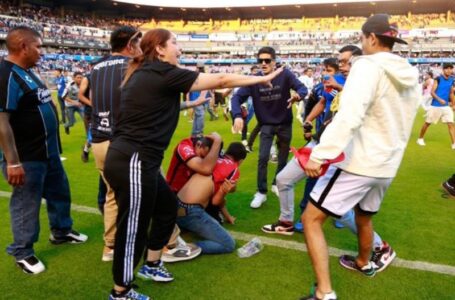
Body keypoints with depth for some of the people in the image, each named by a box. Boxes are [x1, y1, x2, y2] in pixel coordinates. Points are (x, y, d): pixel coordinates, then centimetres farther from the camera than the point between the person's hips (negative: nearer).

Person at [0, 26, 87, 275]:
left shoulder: (26, 72, 10)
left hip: (48, 151, 10)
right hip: (27, 158, -10)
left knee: (59, 192, 23)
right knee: (26, 205, 6)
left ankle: (61, 232, 44)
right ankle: (23, 252, 24)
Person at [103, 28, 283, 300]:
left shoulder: (144, 73, 13)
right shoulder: (162, 73, -13)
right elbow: (219, 80, -9)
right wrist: (262, 79, 1)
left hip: (131, 158, 10)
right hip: (133, 162, -10)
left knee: (167, 204, 22)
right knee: (134, 228, 3)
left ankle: (153, 264, 38)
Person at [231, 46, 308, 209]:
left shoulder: (285, 75, -17)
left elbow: (303, 88, -23)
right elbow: (237, 97, -21)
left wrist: (298, 95, -48)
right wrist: (237, 115, -39)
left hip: (285, 124, 1)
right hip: (266, 125, -1)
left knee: (283, 158, 14)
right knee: (263, 158, -10)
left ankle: (277, 184, 39)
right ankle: (261, 192, 7)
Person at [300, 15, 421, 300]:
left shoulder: (368, 66, -15)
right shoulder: (411, 77, 10)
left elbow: (348, 116, -30)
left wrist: (319, 154, -33)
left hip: (358, 162, -8)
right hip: (386, 165, 9)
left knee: (311, 219, -3)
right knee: (364, 217, 30)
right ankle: (364, 263, 53)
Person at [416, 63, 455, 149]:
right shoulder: (438, 79, -9)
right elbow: (432, 92, -13)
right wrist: (439, 99, -28)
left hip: (446, 106, 4)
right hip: (435, 105, -4)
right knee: (427, 123, 7)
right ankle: (420, 138, 26)